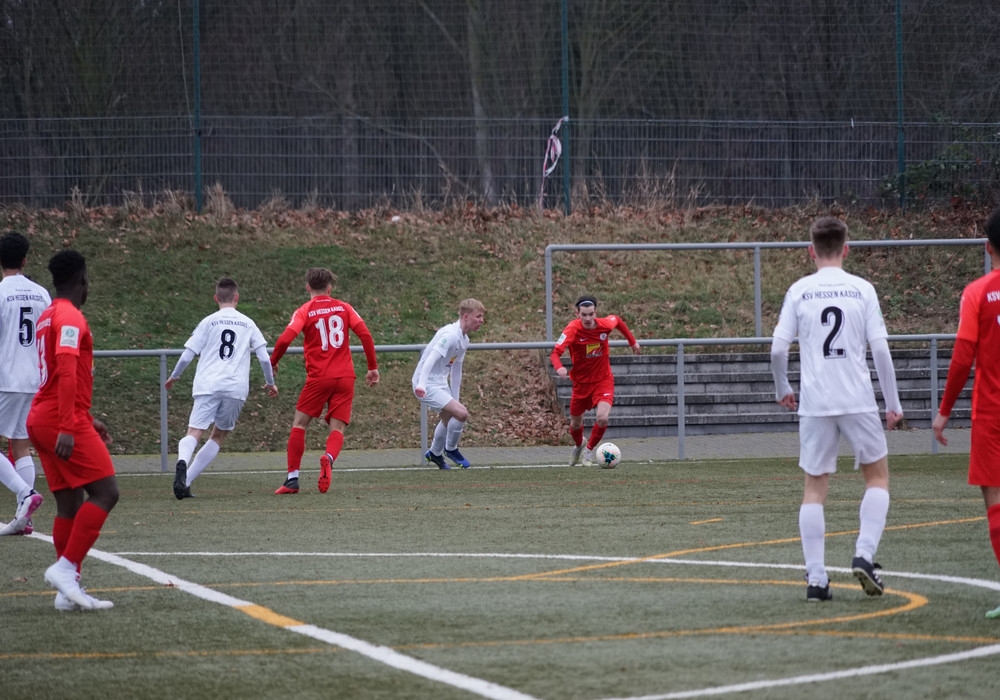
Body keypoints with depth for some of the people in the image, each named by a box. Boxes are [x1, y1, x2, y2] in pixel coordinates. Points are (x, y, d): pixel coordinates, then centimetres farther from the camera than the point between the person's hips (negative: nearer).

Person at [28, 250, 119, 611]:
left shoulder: (48, 317, 19)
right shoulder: (71, 319, -12)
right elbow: (66, 374, -23)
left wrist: (87, 420, 32)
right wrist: (68, 428, -28)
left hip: (41, 420, 9)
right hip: (65, 421, -9)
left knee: (70, 503, 8)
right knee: (105, 492, -10)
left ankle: (68, 591, 4)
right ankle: (66, 568, -18)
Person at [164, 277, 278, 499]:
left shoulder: (209, 322, 8)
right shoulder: (247, 324, 13)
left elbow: (187, 355, 5)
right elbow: (264, 358, 9)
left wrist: (174, 377, 21)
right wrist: (270, 383, 26)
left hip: (208, 385, -2)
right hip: (236, 388, 2)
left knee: (194, 433, -11)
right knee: (218, 436, 16)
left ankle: (182, 462, -44)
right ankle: (186, 481, 4)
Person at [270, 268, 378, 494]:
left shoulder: (304, 312, 0)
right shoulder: (344, 308, 8)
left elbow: (285, 339, -13)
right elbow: (365, 335, 0)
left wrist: (272, 363, 2)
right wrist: (373, 367, 8)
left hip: (318, 378, -2)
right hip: (345, 377, 2)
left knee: (299, 424, 10)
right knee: (337, 428, 4)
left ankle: (292, 479, 3)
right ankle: (329, 458, -29)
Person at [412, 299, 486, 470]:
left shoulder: (464, 340, 10)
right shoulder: (450, 335, -21)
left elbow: (456, 371, 18)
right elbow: (431, 359, -32)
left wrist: (455, 399, 20)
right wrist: (421, 384, -43)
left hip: (440, 383, 11)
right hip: (427, 385, -11)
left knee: (448, 418, 29)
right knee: (462, 413, -21)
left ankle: (435, 453, 53)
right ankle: (450, 449, 3)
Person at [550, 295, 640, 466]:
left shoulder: (605, 325, -16)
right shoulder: (572, 330, -24)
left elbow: (617, 321, 10)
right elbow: (555, 353, -33)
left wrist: (632, 341, 16)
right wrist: (559, 368, -53)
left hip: (603, 380, 0)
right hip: (581, 382, 0)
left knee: (603, 418, -22)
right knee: (576, 423, 16)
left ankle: (589, 451, 5)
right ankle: (578, 446, 53)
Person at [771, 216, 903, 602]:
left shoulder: (799, 291, 2)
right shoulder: (862, 290, 1)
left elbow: (778, 349, -1)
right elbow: (880, 348, -3)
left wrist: (782, 389, 17)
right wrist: (893, 403, 4)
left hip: (814, 403, 1)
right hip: (859, 401, -1)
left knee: (814, 488, 8)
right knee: (878, 476, 16)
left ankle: (816, 578, 2)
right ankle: (864, 555, -2)